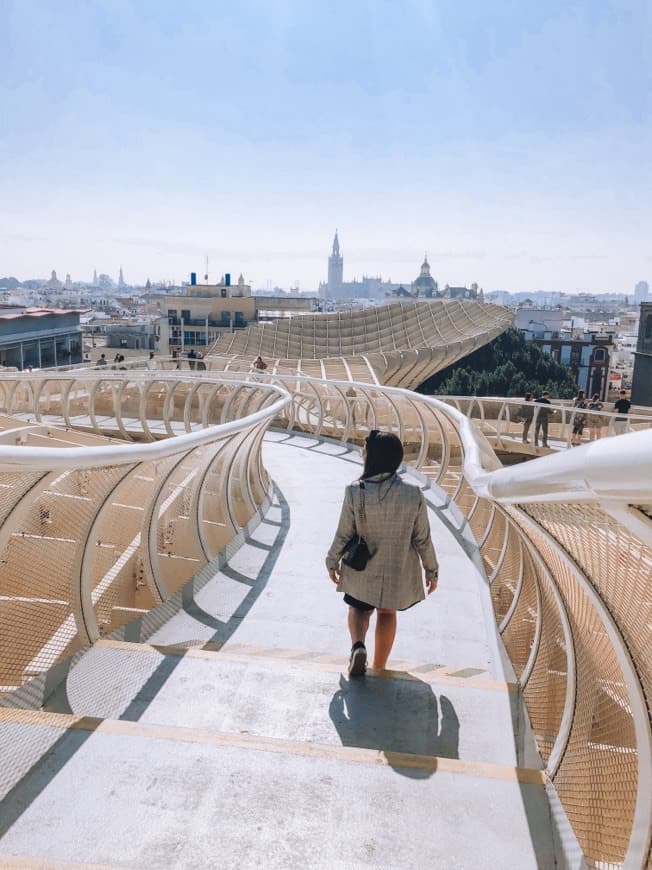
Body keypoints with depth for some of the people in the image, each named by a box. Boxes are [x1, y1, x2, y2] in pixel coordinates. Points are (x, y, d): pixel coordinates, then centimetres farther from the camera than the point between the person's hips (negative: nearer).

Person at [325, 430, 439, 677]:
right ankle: (379, 669, 33)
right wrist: (432, 570, 7)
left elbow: (344, 534, -12)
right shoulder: (414, 495, -18)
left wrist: (332, 561, 6)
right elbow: (423, 539, -9)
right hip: (398, 571, 1)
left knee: (359, 608, 25)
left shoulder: (355, 492, -22)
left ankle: (358, 645, -2)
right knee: (387, 613, 24)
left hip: (362, 569, -1)